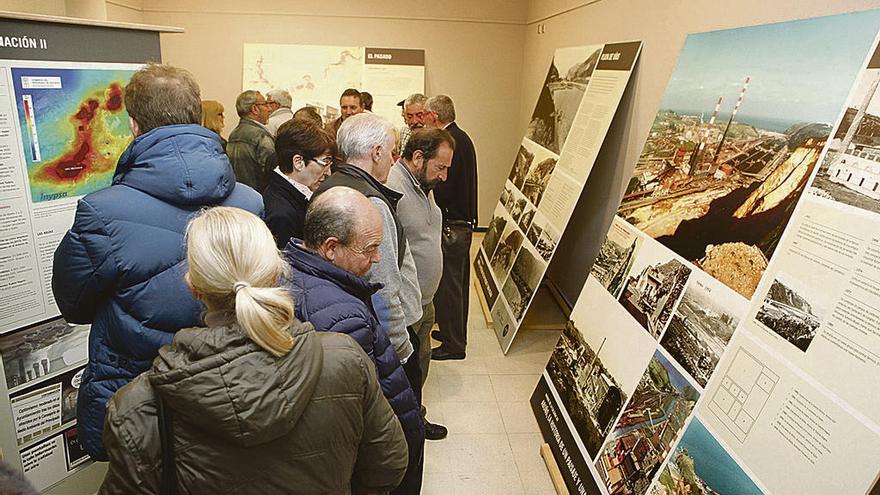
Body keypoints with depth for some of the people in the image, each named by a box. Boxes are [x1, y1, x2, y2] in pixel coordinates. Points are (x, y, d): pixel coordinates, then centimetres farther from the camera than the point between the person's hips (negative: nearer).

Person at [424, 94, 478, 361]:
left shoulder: (450, 142, -18)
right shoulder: (463, 137, 12)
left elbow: (443, 190, -22)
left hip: (452, 225, -10)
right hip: (465, 221, 10)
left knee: (448, 285, 1)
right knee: (458, 281, 20)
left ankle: (453, 345, 12)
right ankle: (456, 333, 35)